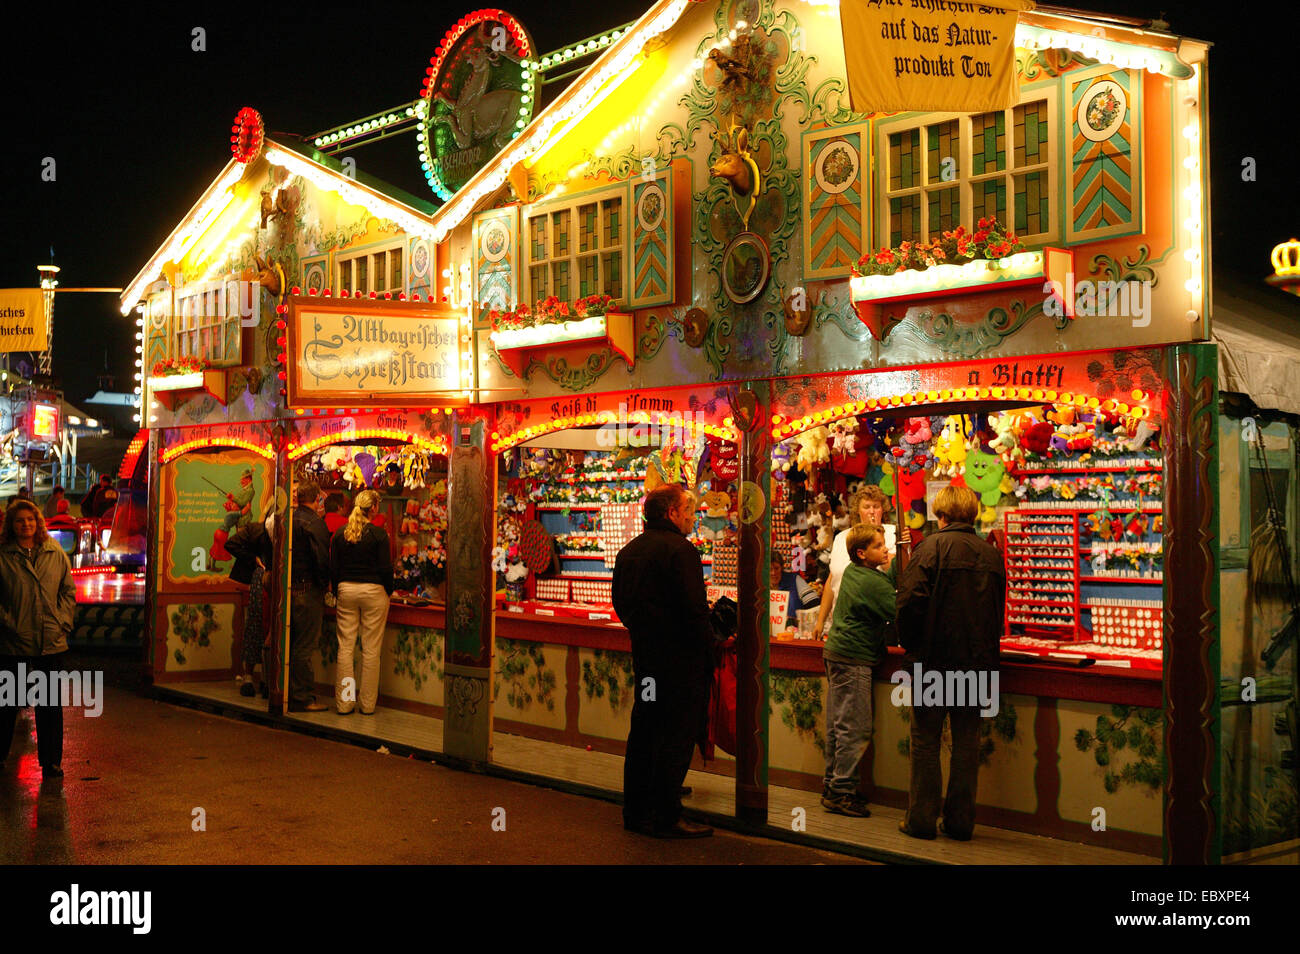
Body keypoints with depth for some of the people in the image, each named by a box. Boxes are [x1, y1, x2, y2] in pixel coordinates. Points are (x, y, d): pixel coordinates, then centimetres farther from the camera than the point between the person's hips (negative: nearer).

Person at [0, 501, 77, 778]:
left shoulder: (56, 555, 6)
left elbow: (68, 591, 11)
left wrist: (63, 621, 1)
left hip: (50, 641, 2)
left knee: (50, 703, 5)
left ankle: (51, 762, 14)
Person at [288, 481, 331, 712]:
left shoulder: (289, 519, 7)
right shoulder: (314, 522, -14)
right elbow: (321, 557, -20)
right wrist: (325, 583, -4)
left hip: (290, 587, 8)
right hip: (308, 589, -7)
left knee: (291, 643, 14)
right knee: (304, 645, -2)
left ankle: (292, 693, 22)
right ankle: (301, 698, 1)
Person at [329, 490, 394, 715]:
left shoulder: (340, 533, 3)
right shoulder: (378, 534, -9)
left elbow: (333, 567, 5)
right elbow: (385, 568, -8)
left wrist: (338, 591, 16)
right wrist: (388, 592, 7)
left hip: (346, 589, 4)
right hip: (373, 591, -4)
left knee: (345, 647, 6)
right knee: (371, 650, 2)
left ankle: (343, 703, 7)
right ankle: (367, 704, 6)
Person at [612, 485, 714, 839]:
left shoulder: (628, 551, 12)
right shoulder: (680, 549, -15)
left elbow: (621, 603, 17)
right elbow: (695, 609, -19)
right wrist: (710, 650, -9)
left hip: (644, 654, 9)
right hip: (681, 659, -8)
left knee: (643, 734, 14)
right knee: (676, 738, -2)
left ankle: (636, 812, 21)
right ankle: (666, 817, 2)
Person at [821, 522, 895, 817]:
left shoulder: (852, 571, 11)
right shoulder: (873, 583, -17)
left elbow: (887, 587, 17)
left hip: (837, 653, 10)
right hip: (854, 659, -10)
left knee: (838, 725, 14)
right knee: (856, 729, -6)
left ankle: (832, 785, 21)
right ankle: (841, 791, -3)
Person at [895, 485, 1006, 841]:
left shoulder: (932, 547, -8)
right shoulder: (992, 555, 6)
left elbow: (910, 600, -16)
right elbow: (999, 610, 11)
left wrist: (911, 643, -1)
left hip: (935, 659, -4)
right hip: (978, 662, 4)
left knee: (926, 739, 5)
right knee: (967, 741, 10)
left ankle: (921, 819, 9)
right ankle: (960, 821, 14)